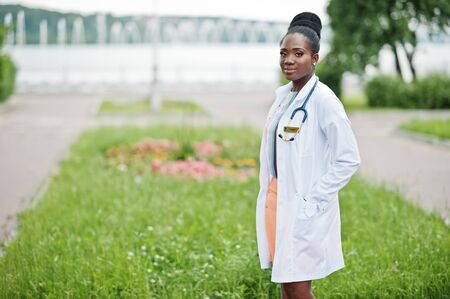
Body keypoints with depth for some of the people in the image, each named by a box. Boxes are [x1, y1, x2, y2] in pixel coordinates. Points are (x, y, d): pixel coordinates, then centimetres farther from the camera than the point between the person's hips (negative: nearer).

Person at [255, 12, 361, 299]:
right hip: (276, 203, 7)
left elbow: (349, 159, -15)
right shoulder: (283, 94, 9)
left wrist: (312, 200, -15)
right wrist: (268, 195, 11)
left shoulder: (323, 99, -15)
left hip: (303, 209, -7)